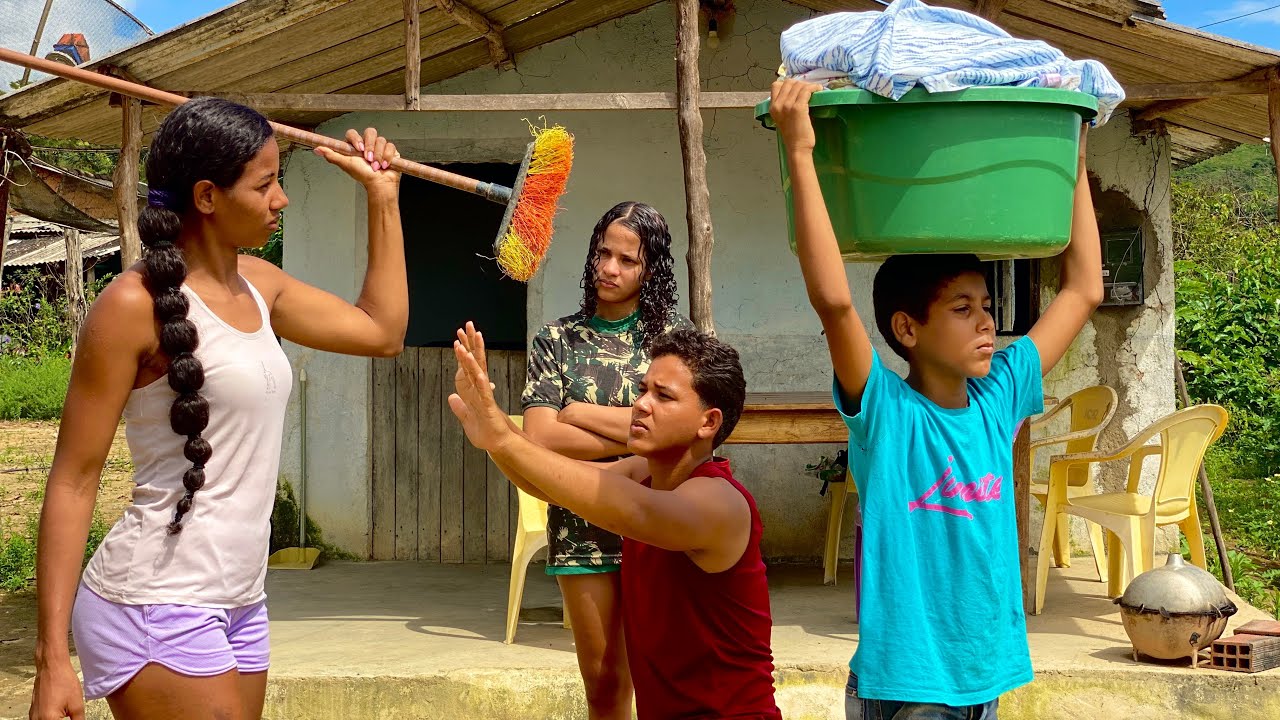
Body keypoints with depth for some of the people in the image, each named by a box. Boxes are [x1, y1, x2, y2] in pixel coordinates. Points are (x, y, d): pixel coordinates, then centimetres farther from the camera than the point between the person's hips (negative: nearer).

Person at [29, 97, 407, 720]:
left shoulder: (257, 283, 10)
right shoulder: (136, 304, -13)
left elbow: (383, 330, 21)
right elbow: (73, 481, -12)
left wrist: (382, 195, 21)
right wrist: (52, 656, -17)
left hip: (239, 602, 8)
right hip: (156, 605, -8)